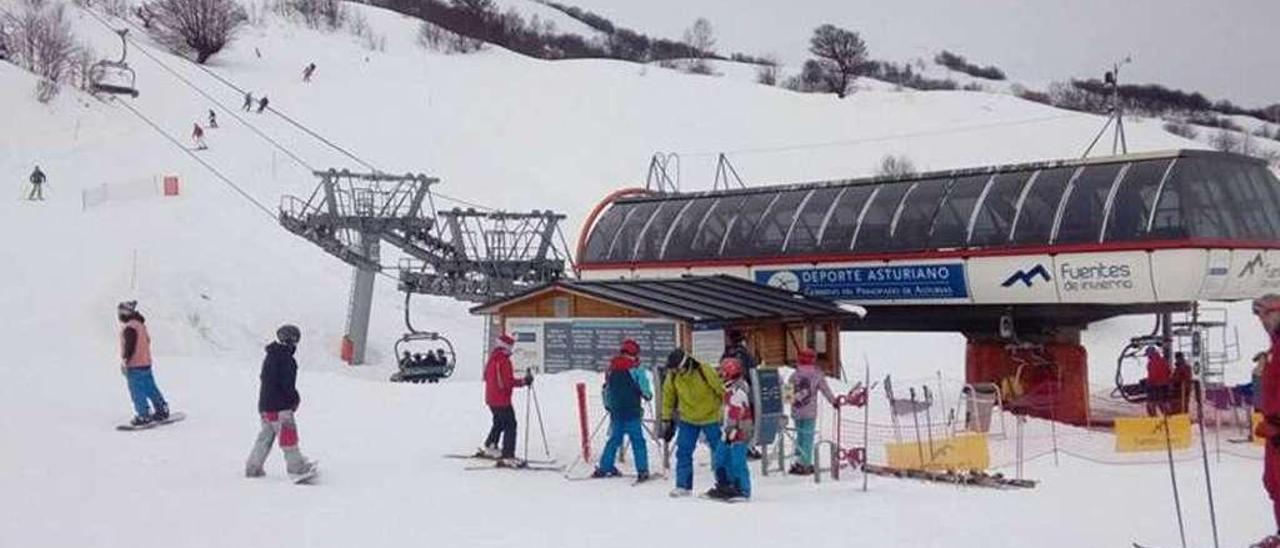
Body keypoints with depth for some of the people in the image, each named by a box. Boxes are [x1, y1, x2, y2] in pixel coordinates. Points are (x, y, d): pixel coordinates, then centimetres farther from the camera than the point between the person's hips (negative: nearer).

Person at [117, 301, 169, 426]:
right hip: (146, 363, 10)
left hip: (135, 365, -10)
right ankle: (162, 411, 20)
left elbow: (129, 347, -22)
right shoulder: (141, 324, 12)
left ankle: (144, 416, 0)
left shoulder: (129, 328, -18)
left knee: (137, 392, -2)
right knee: (150, 389, 15)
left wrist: (125, 361, -17)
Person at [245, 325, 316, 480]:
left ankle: (253, 468, 14)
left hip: (264, 404, 9)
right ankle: (296, 466, 1)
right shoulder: (286, 358, -15)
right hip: (279, 405, -9)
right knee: (288, 434, -2)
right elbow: (287, 383, -19)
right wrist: (296, 398, -3)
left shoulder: (269, 357, 14)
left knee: (266, 435, 14)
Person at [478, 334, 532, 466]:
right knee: (510, 425, -7)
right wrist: (524, 381, -19)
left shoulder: (492, 359, 9)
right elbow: (508, 382, -24)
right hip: (502, 400, -9)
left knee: (499, 422, 27)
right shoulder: (504, 361, -19)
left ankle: (489, 447, 38)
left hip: (491, 399, 9)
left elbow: (486, 377, 19)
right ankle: (507, 457, -13)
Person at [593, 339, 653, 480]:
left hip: (616, 412, 5)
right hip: (632, 412, -5)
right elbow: (645, 389, -9)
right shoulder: (636, 368, -9)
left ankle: (603, 468, 18)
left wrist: (608, 406, 28)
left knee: (614, 439, 17)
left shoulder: (611, 368, 8)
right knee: (638, 441, -1)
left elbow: (606, 389, 16)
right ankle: (642, 471, -5)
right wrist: (648, 396, 13)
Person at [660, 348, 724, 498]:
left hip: (710, 417, -3)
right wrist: (666, 419, 7)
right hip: (687, 419, 4)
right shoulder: (672, 377, -11)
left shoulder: (705, 371, -24)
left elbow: (722, 391, -14)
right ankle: (683, 486, 7)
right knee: (683, 452, -1)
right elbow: (668, 396, 5)